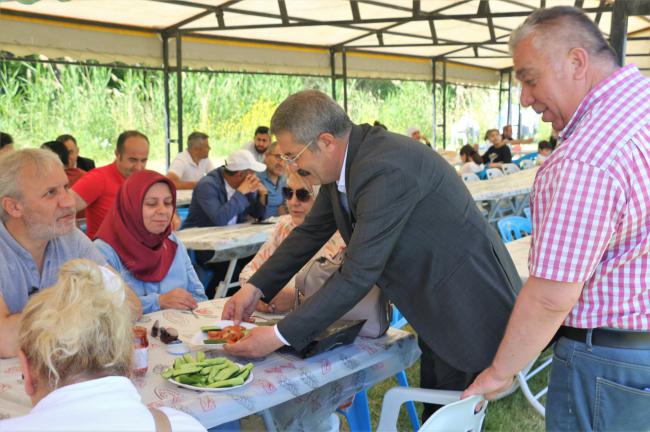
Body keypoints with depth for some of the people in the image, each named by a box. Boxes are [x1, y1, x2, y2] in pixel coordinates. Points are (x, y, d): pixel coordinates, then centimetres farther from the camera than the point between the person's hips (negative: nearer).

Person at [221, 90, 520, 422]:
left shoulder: (384, 170, -31)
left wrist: (280, 336, -27)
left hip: (468, 304, -9)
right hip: (436, 302, 9)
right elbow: (311, 231, 9)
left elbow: (358, 275, -31)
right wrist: (255, 288, 1)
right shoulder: (345, 160, -2)